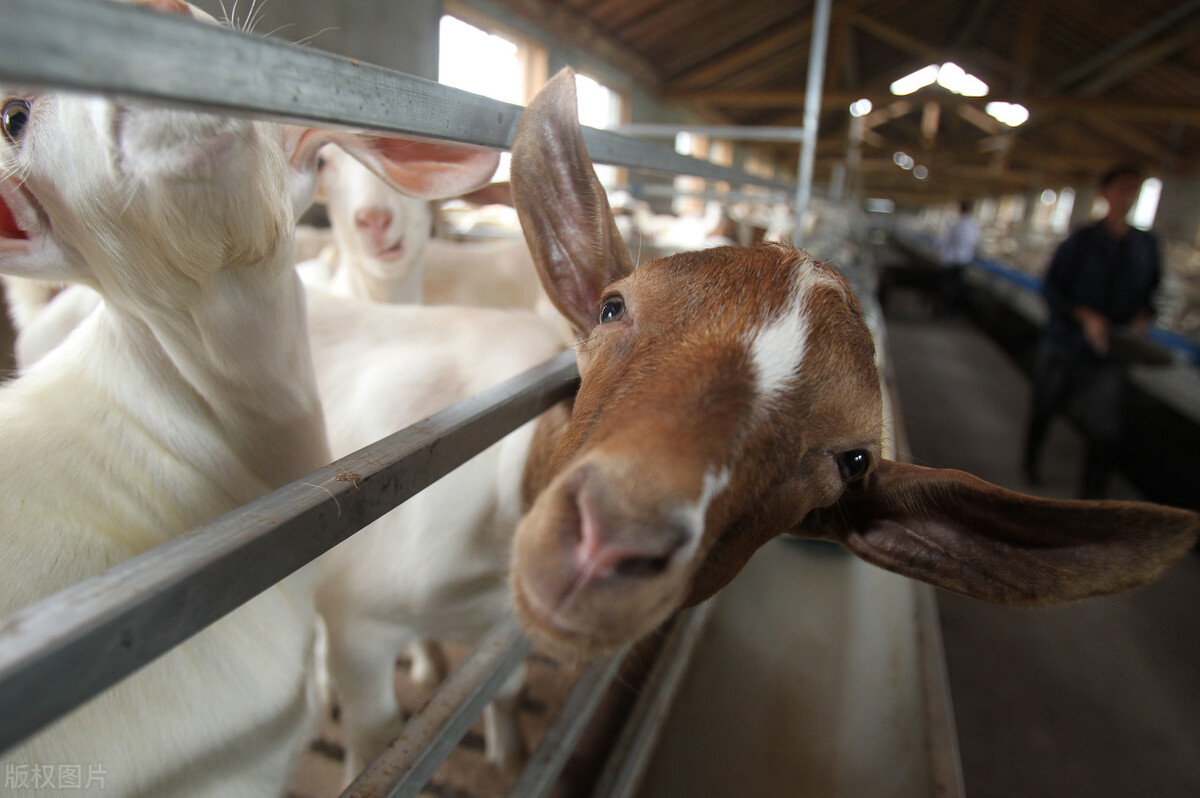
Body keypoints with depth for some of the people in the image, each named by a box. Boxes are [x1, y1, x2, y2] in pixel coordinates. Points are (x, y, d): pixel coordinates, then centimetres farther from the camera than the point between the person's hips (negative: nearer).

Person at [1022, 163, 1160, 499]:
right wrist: (1086, 316, -19)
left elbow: (1149, 292, 18)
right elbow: (1051, 288, -7)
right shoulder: (1081, 241, -5)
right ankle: (1031, 461, 42)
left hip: (1107, 354, 2)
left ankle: (1092, 497, 5)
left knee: (1105, 430, -7)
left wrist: (1142, 316, -4)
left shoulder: (1146, 246, 7)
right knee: (1044, 409, 15)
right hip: (1064, 344, -2)